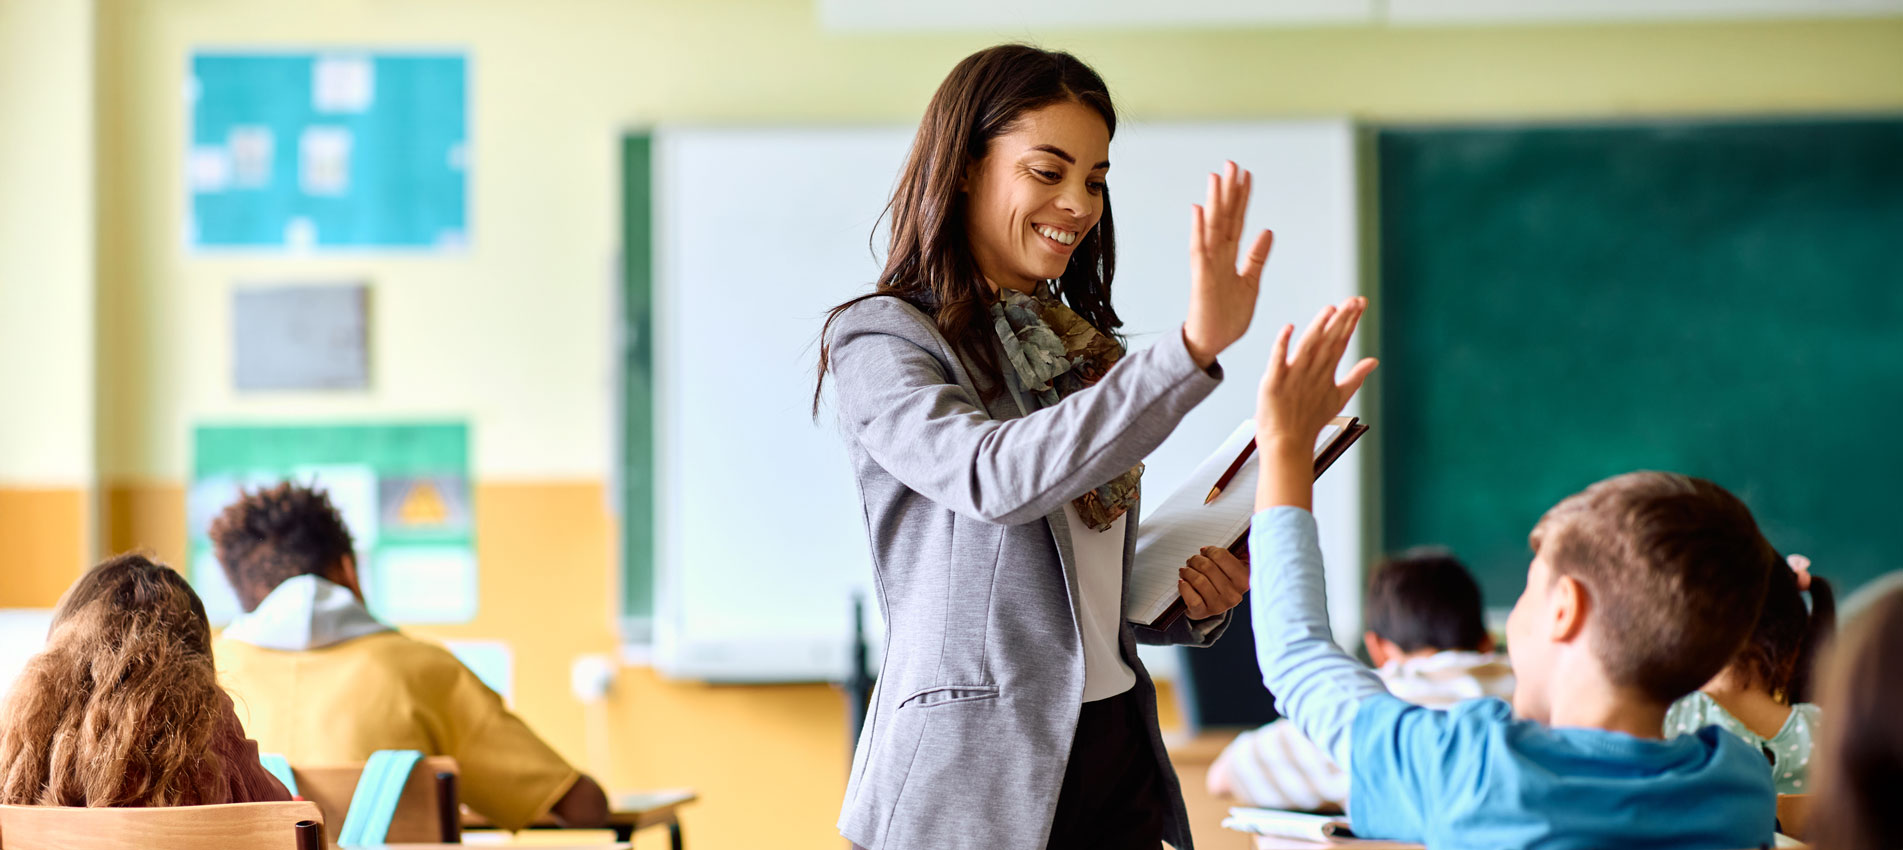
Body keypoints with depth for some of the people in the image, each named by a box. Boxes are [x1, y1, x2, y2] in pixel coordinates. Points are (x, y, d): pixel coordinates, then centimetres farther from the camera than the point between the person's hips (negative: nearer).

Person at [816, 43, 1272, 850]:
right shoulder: (879, 338, -5)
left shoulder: (1082, 349, 16)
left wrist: (1193, 606, 0)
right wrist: (1192, 350, -33)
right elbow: (995, 480, -25)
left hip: (1118, 761, 6)